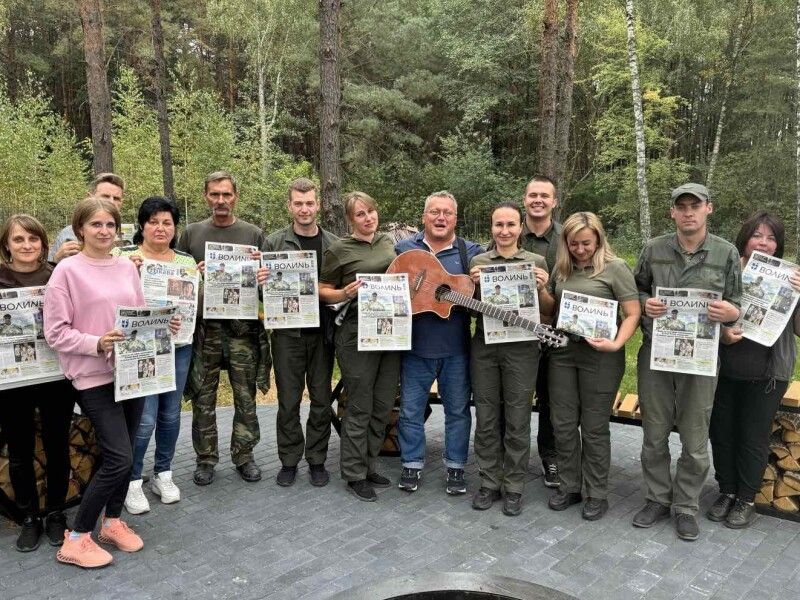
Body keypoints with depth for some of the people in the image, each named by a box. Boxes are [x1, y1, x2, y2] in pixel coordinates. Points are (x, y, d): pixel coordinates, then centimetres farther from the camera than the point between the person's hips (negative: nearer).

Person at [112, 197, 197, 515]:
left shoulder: (187, 260, 9)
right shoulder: (123, 255, -2)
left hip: (178, 347, 4)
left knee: (170, 413, 12)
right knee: (144, 418, -5)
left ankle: (163, 474, 30)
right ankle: (133, 480, 16)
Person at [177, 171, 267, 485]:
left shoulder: (253, 234, 7)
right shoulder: (192, 233, 8)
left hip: (243, 326, 0)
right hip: (204, 326, 1)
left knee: (245, 395, 6)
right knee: (203, 396, 7)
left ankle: (244, 454, 21)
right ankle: (206, 458, 21)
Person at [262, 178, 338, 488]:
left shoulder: (334, 244, 4)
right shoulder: (274, 242, 1)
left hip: (322, 331, 1)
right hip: (287, 332, -1)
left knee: (321, 400, 9)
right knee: (288, 401, 8)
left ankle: (317, 460, 24)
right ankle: (289, 460, 23)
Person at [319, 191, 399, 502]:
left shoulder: (387, 241, 12)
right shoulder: (338, 249, -5)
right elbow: (323, 291, 1)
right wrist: (344, 294, -18)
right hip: (356, 334, -6)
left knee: (384, 405, 11)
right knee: (360, 407, 1)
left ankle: (368, 465, 27)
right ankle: (355, 474, 16)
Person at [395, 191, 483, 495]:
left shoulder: (472, 253, 4)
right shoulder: (404, 249, 5)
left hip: (456, 347, 0)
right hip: (415, 345, 0)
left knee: (458, 410, 10)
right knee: (410, 410, 9)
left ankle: (455, 467, 26)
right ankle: (412, 464, 26)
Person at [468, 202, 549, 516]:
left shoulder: (536, 261, 4)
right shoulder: (478, 261, 7)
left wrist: (543, 287, -13)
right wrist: (472, 284, -8)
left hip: (521, 348, -1)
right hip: (484, 346, 2)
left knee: (517, 421, 5)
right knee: (486, 419, 8)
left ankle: (513, 487, 19)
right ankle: (489, 482, 22)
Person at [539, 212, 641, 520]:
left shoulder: (614, 267, -7)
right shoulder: (562, 268, 8)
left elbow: (633, 314, -9)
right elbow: (550, 310, 16)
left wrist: (616, 344, -23)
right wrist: (541, 289, -4)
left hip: (600, 356, -5)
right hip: (562, 352, 5)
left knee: (594, 428, 5)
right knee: (563, 424, 10)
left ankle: (597, 494, 21)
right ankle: (569, 487, 27)